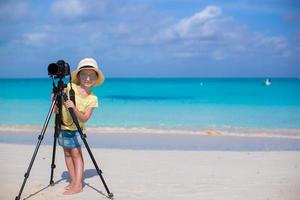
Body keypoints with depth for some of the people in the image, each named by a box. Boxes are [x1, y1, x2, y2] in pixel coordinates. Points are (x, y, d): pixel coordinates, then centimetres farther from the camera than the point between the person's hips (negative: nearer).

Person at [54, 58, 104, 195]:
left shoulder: (92, 99, -13)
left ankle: (78, 184, -8)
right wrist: (55, 105, -13)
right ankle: (74, 180, 17)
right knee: (67, 153, 7)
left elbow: (84, 119, -19)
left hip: (76, 129, -2)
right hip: (62, 126, 2)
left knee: (76, 153, -10)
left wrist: (74, 108, -34)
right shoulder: (70, 87, -13)